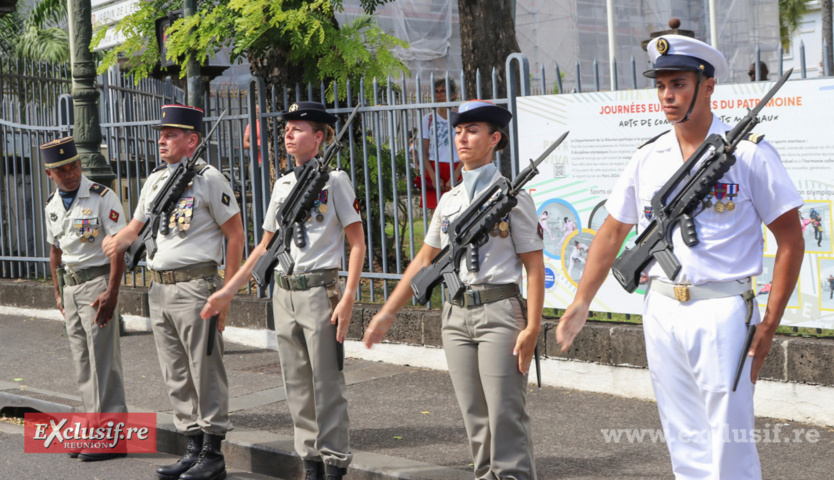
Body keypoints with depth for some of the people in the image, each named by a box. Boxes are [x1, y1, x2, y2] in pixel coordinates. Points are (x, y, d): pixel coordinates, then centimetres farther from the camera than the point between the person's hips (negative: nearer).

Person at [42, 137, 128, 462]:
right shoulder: (52, 206, 10)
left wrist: (111, 292, -21)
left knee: (103, 361, -7)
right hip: (70, 285, 7)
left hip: (98, 281, -7)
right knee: (83, 362, 9)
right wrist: (58, 293, 17)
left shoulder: (102, 198, -11)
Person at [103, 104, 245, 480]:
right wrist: (119, 241, -1)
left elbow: (235, 235, -7)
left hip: (195, 286, -8)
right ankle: (193, 447, 21)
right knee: (176, 378, 11)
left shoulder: (208, 179, -7)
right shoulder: (154, 180, 14)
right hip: (159, 289, 8)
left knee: (206, 375, -3)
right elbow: (136, 227, 23)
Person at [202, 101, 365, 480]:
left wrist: (348, 298, -16)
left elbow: (357, 243, -6)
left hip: (320, 291, -6)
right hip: (284, 293, 6)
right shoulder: (282, 185, 14)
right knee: (296, 385, 9)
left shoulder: (334, 180, -4)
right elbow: (266, 246, 19)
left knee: (326, 384, -3)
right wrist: (229, 291, 15)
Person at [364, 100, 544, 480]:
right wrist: (387, 313, 18)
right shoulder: (449, 200, 15)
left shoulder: (512, 195, -2)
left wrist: (532, 328, -15)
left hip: (499, 311, -6)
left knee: (505, 412, -7)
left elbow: (534, 266, -6)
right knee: (474, 414, 9)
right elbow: (425, 260, 21)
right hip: (456, 315, 6)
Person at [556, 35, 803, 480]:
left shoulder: (748, 152, -5)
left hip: (720, 312, -5)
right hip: (661, 311, 5)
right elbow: (612, 231, 19)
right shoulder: (648, 158, 9)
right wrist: (581, 303, 13)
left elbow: (790, 240, -4)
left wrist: (768, 326, -9)